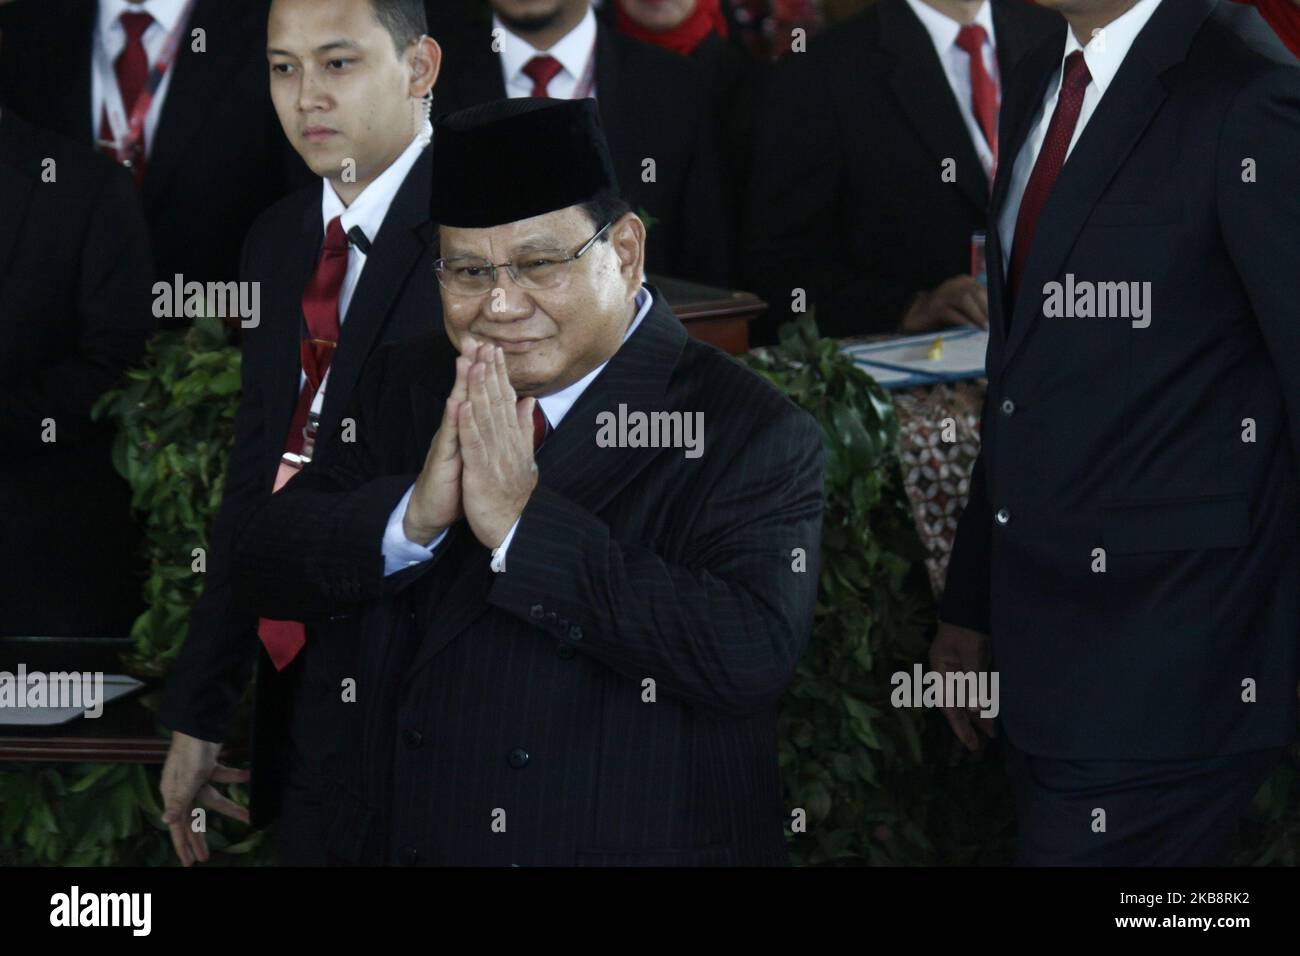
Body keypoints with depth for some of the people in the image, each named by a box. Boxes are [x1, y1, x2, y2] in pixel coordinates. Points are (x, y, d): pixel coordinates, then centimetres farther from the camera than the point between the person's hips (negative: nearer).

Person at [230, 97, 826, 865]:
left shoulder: (751, 430, -13)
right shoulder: (407, 391, 4)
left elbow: (756, 655, -26)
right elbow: (261, 571, -2)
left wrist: (523, 525, -27)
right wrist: (415, 514, -21)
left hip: (638, 843, -4)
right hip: (397, 843, 4)